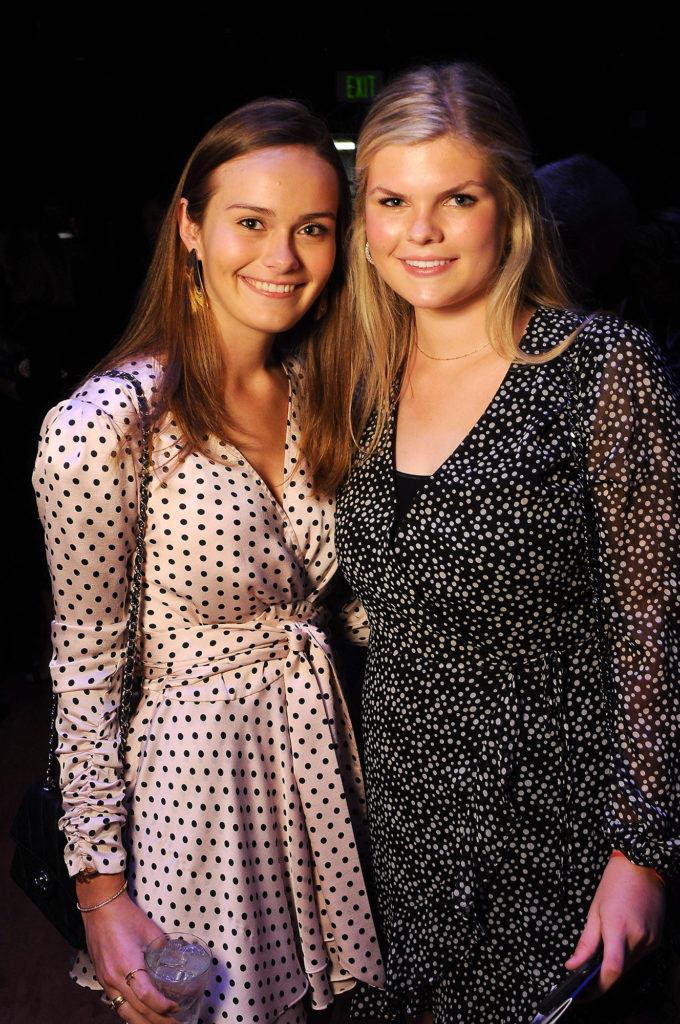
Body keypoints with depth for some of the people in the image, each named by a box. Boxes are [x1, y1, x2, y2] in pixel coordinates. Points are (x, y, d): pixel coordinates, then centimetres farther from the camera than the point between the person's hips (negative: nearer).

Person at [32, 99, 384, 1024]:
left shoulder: (314, 393, 0)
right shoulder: (105, 425, -20)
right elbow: (84, 668, -13)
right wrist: (101, 886, -10)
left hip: (317, 762, 6)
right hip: (191, 778, -5)